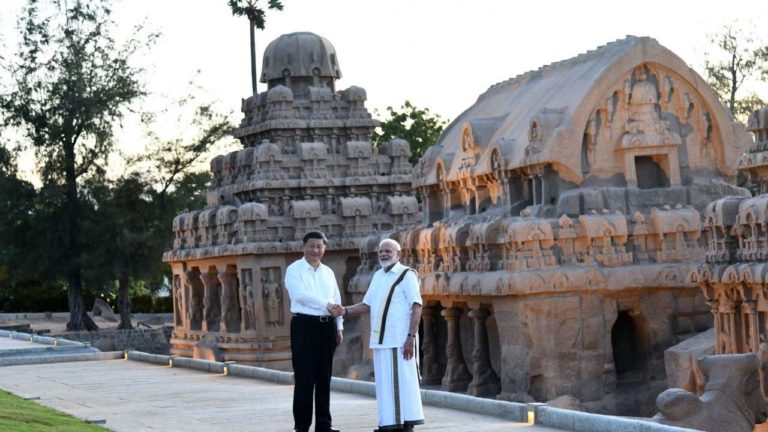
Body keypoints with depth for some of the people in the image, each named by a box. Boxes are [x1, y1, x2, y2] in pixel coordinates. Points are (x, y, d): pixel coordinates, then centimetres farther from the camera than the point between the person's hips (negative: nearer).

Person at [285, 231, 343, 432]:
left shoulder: (328, 272, 16)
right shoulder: (294, 270, -2)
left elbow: (337, 300, 16)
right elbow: (301, 295, -17)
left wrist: (339, 326, 10)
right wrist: (326, 304, -22)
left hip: (327, 326, 6)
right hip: (305, 325, -6)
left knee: (324, 377, 9)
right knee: (304, 377, -6)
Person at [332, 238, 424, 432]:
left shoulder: (407, 275, -6)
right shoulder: (378, 276, 15)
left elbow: (417, 307, -12)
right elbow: (367, 305, 17)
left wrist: (411, 336, -18)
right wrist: (345, 311, 0)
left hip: (400, 339, -7)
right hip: (381, 339, 7)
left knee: (403, 380, -4)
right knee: (385, 382, 8)